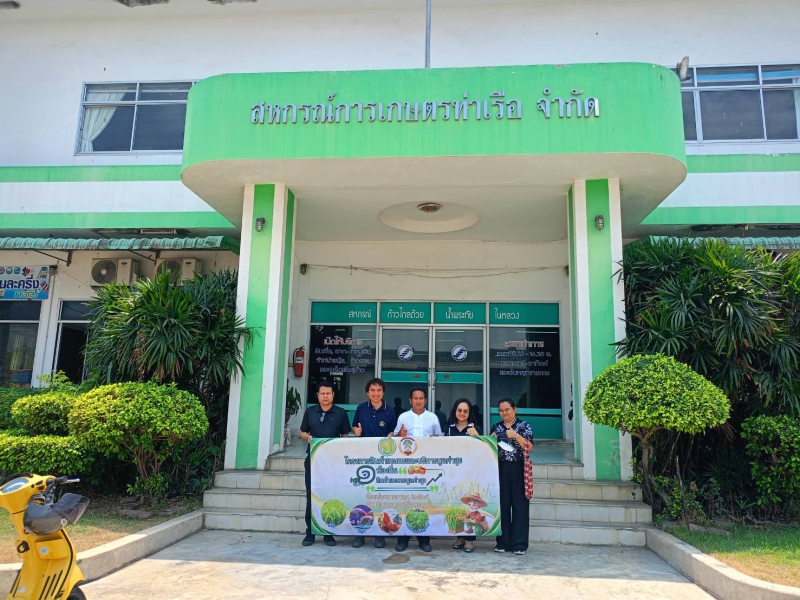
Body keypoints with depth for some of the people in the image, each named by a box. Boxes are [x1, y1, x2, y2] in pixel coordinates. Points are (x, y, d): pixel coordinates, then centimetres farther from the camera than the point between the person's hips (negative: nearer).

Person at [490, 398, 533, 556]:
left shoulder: (524, 426, 0)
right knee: (502, 505, 5)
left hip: (518, 470, -3)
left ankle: (519, 543, 4)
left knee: (519, 505, -1)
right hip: (501, 470, 3)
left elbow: (529, 447, -9)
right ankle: (503, 542, 14)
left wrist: (515, 435, -18)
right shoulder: (496, 427, 11)